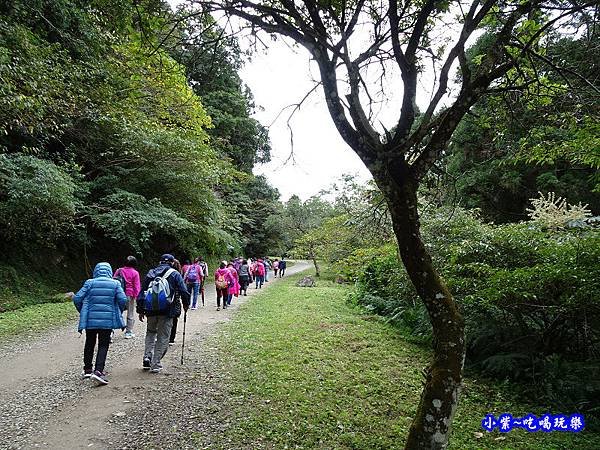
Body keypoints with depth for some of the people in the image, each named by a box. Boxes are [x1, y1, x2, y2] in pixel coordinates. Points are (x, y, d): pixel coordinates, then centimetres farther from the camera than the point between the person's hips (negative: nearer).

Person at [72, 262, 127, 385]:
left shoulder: (90, 283, 0)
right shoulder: (115, 284, -1)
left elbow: (77, 299, -4)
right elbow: (123, 300, -8)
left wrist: (82, 312, 13)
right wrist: (118, 314, 10)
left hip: (90, 320, 2)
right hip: (107, 321, -1)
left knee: (89, 344, 18)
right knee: (103, 346, 4)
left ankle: (87, 369, 31)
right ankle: (98, 371, -10)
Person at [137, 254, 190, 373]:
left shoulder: (151, 273, 13)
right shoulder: (174, 274, 1)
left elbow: (142, 292, 13)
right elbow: (184, 291, -6)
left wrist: (140, 310, 18)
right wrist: (186, 304, 11)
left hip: (151, 310, 4)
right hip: (167, 311, -4)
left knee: (150, 333, 25)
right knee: (163, 337, 7)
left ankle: (147, 357, 12)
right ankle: (155, 365, 8)